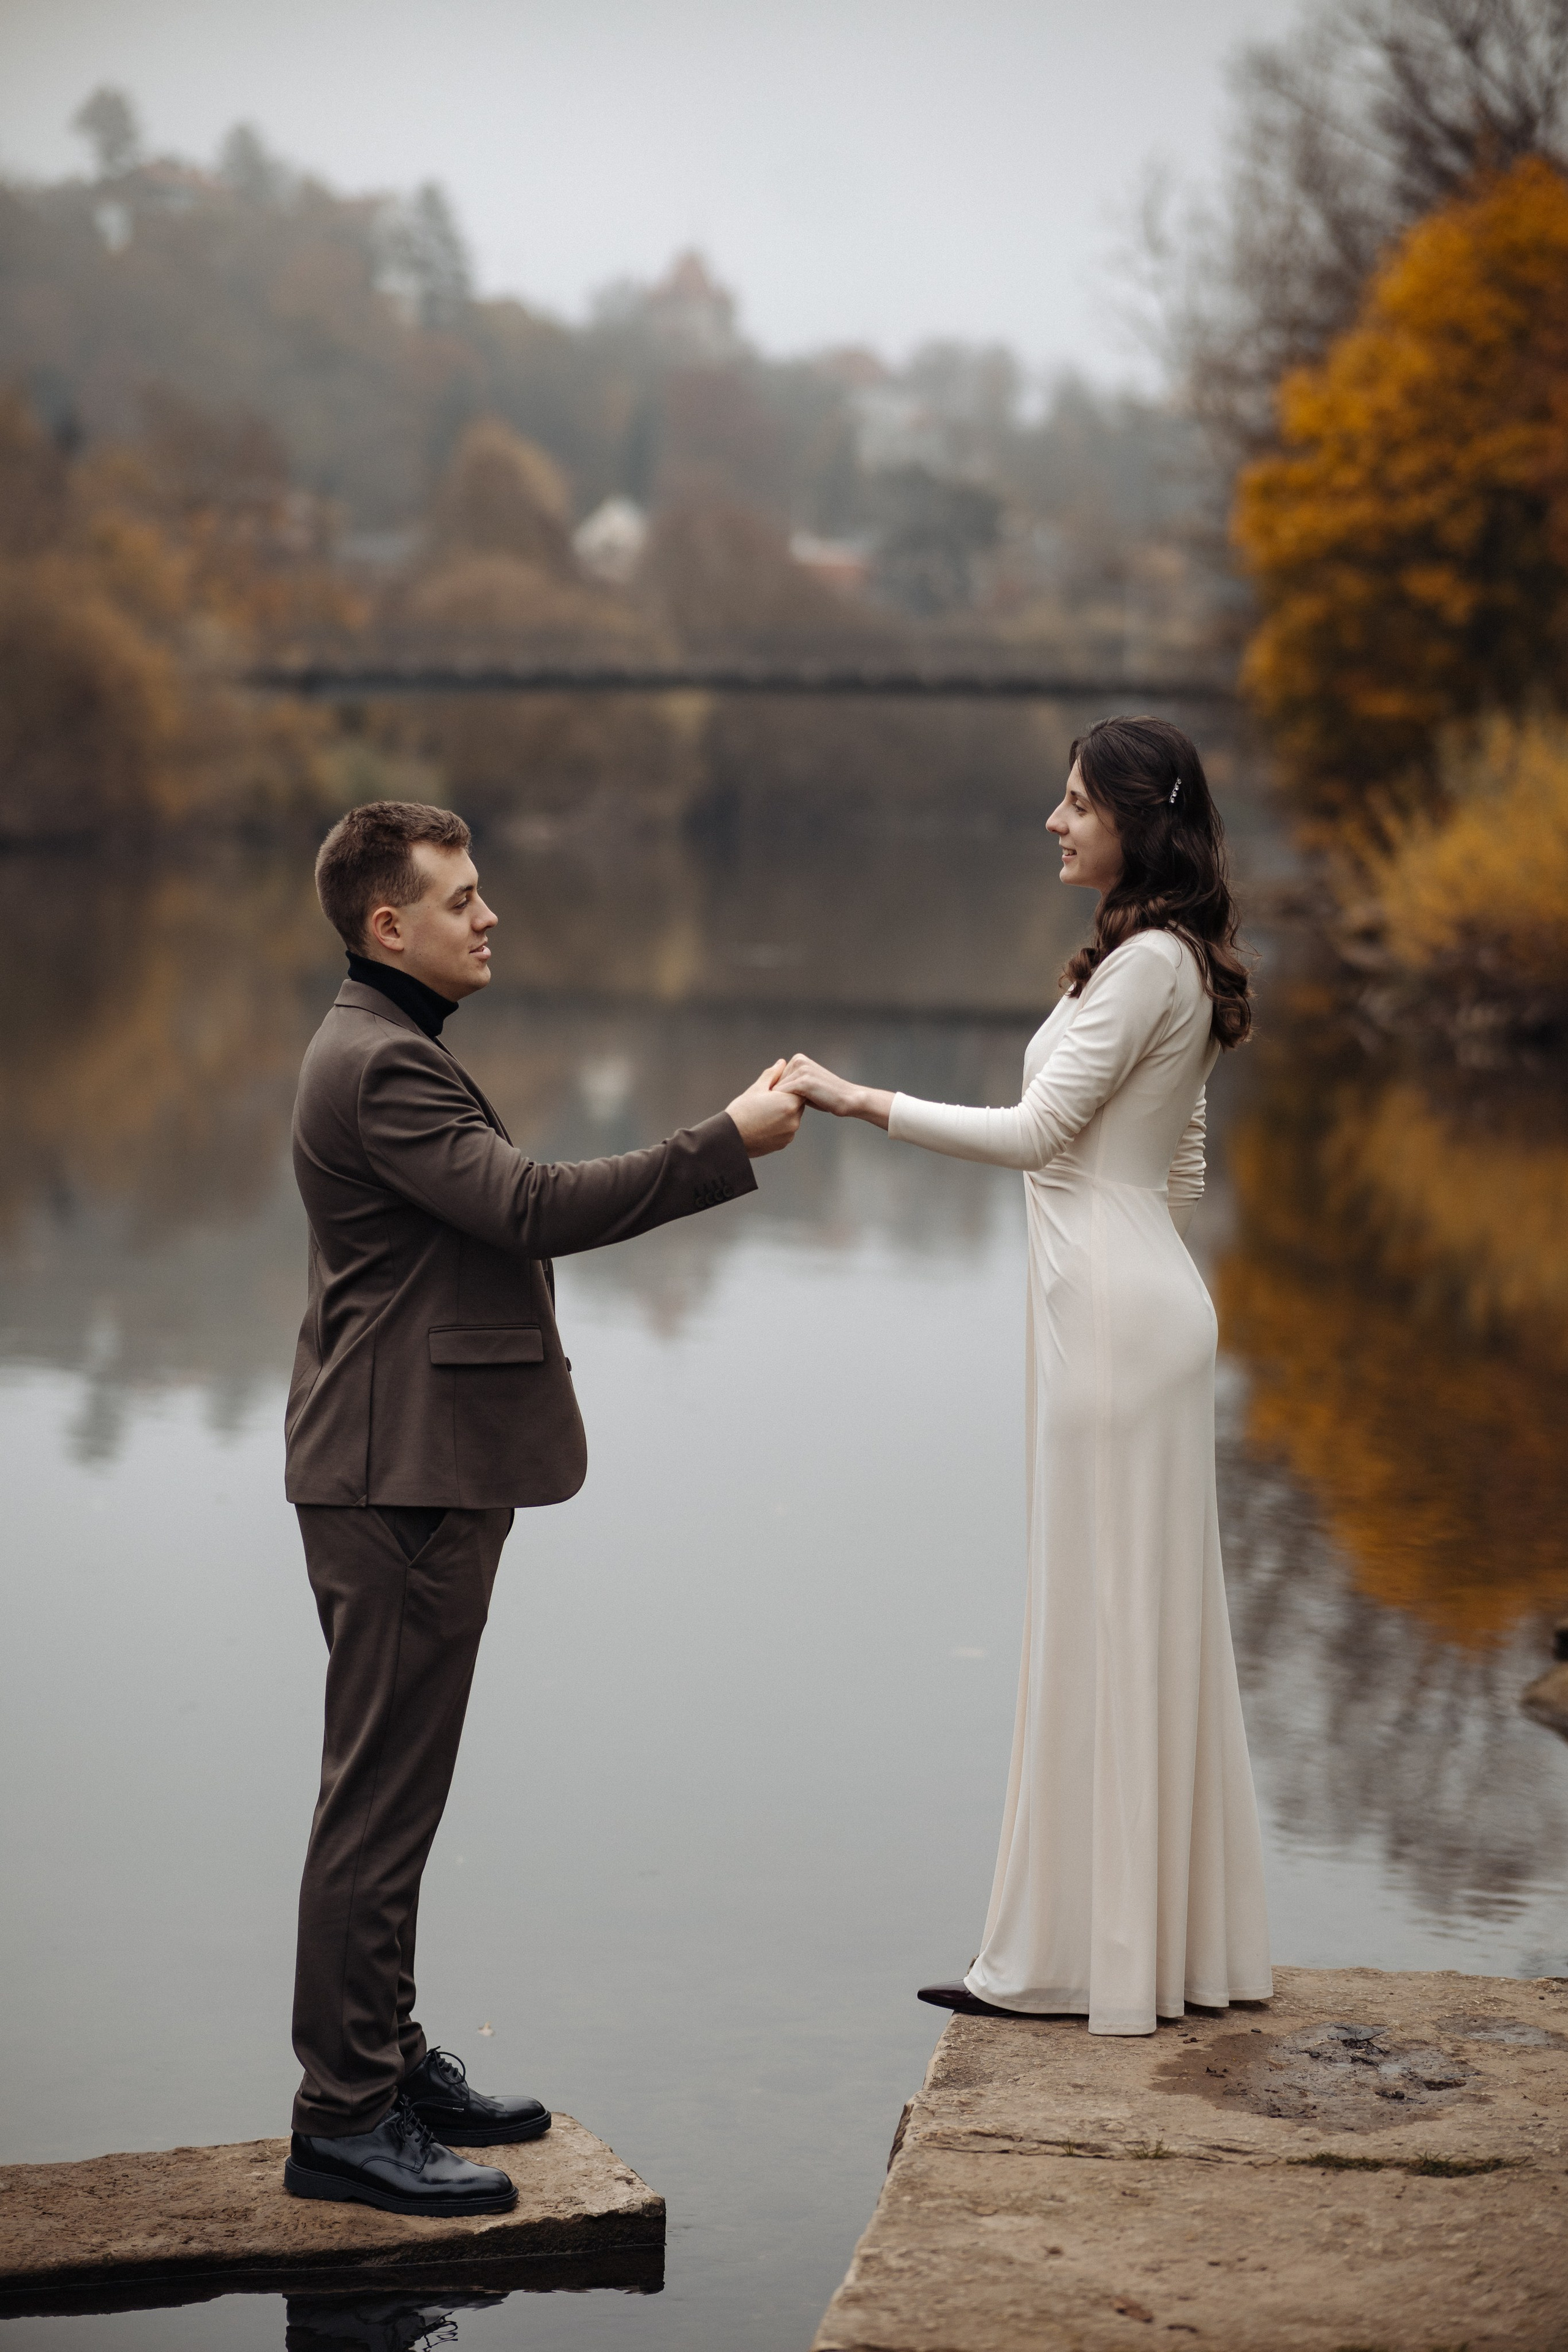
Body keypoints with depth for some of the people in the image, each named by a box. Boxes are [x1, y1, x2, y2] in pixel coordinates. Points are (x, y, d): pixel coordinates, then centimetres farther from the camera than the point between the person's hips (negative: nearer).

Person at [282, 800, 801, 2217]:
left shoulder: (392, 1051, 19)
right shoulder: (378, 1064, -17)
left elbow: (498, 1218, 25)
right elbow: (530, 1207, -25)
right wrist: (731, 1143, -21)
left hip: (425, 1473, 11)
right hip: (399, 1477, -11)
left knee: (393, 1791, 16)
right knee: (379, 1799, -7)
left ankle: (384, 2064, 26)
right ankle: (344, 2121, -2)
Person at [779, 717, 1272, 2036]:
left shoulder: (1150, 963, -14)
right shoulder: (1165, 962, 16)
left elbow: (1034, 1132, -20)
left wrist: (860, 1101, -18)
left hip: (1116, 1316, -10)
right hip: (1130, 1300, 10)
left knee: (1104, 1618, -4)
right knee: (1142, 1622, 12)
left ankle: (1089, 1956, 3)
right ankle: (1180, 1942, 19)